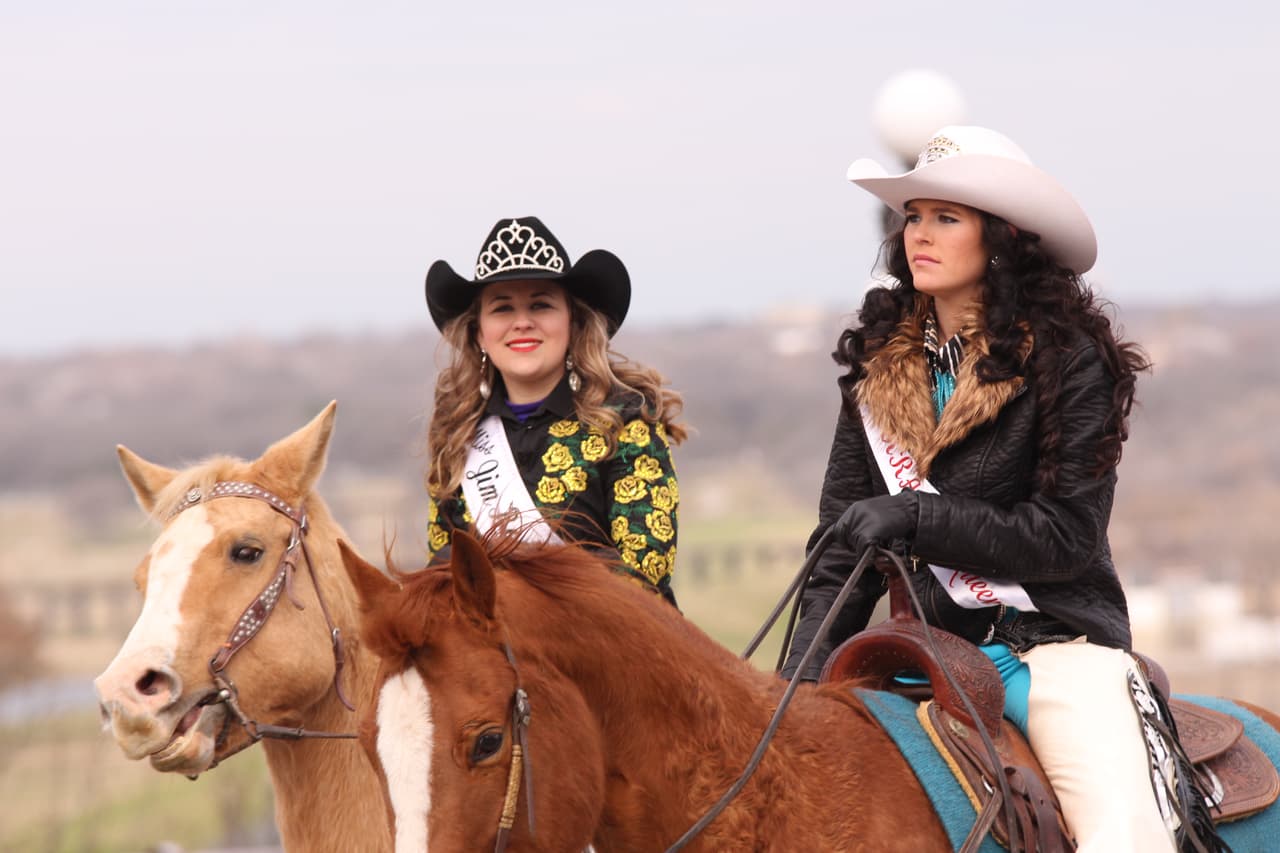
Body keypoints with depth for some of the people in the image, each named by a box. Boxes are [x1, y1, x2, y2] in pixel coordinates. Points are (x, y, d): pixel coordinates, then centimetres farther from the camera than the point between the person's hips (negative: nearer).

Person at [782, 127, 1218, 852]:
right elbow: (844, 542, 9)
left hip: (1055, 636, -5)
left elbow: (1066, 534, -11)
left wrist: (915, 519, -15)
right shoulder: (878, 368, 11)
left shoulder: (1070, 359, -5)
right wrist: (804, 670, -5)